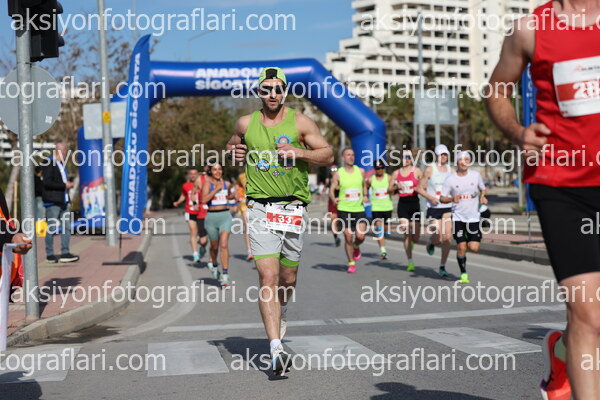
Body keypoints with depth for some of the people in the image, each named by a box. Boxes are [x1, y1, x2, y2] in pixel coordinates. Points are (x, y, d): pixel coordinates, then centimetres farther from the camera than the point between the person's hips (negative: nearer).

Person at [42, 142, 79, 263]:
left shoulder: (61, 164, 20)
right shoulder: (48, 164, -8)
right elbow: (47, 182, -18)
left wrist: (68, 184, 11)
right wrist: (64, 185, -16)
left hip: (63, 201, 9)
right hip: (52, 202, -9)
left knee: (67, 227, 3)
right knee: (52, 228, -3)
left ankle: (65, 253, 7)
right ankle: (50, 255, 5)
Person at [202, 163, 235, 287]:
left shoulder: (227, 184, 7)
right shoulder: (208, 184, -3)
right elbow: (204, 199, -19)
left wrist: (232, 196, 7)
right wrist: (216, 189, -21)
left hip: (225, 216, 1)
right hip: (212, 216, -1)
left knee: (224, 244, -15)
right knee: (214, 246, 14)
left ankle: (225, 275, -16)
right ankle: (213, 264, 46)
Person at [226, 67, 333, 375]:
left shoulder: (299, 122, 3)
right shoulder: (246, 124, 8)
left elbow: (328, 155, 1)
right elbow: (231, 147, 27)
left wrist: (297, 151, -14)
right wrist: (234, 153, 3)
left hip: (293, 207, 1)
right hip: (261, 208, 0)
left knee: (288, 278, 10)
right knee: (268, 277, -14)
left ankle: (280, 315, 45)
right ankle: (276, 349, -17)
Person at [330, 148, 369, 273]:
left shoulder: (360, 171, 6)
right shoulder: (338, 174, -1)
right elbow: (331, 190, 0)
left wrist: (365, 196, 1)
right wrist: (334, 199, -20)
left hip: (359, 209, 1)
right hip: (344, 210, -1)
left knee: (360, 236, -12)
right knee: (348, 238, -1)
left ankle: (356, 247, 24)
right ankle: (351, 263, 15)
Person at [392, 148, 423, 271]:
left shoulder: (417, 171, 2)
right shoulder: (396, 173, 9)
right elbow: (390, 190, 14)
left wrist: (419, 188, -16)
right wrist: (396, 187, -7)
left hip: (414, 202, -1)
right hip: (402, 204, 1)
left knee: (415, 237, -1)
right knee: (406, 233, -8)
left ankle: (411, 242, 38)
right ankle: (410, 262, -2)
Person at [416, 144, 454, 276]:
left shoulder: (451, 170, 9)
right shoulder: (430, 169, -2)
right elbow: (419, 188, -2)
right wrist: (430, 197, -16)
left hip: (448, 207, 3)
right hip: (433, 208, -3)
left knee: (447, 238, -3)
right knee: (439, 238, -11)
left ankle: (442, 266, 10)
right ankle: (430, 242, 27)